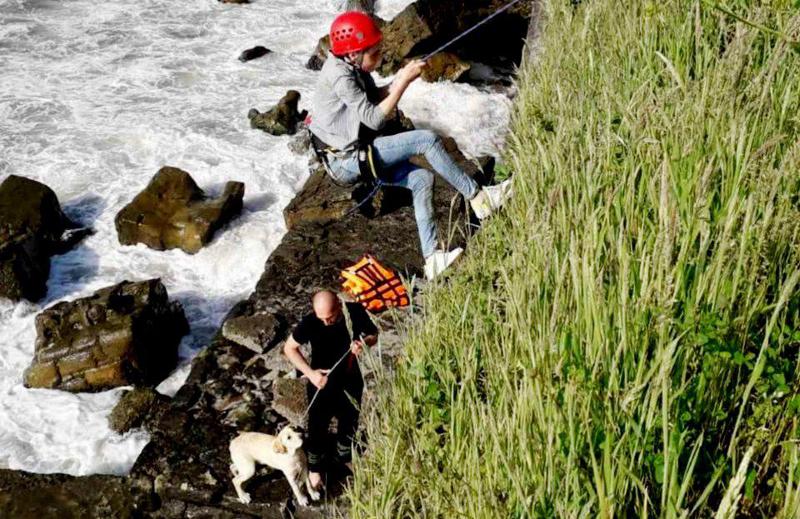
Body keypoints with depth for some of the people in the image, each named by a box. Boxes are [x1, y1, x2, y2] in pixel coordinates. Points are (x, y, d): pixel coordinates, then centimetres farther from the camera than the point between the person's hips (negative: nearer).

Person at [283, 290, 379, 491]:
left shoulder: (356, 312, -22)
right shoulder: (310, 322, -28)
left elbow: (373, 335, -5)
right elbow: (289, 348, -14)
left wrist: (364, 342, -28)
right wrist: (310, 372, -26)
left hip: (351, 379, 3)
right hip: (322, 381, -3)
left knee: (350, 420, 24)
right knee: (318, 426, 12)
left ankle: (345, 455, 52)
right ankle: (315, 467, 38)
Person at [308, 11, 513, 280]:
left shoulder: (352, 67, 6)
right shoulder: (340, 76, -21)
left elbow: (374, 98, 19)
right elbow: (374, 119, -23)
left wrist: (398, 80, 0)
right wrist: (404, 81, -19)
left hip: (357, 155, 9)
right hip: (347, 161, -9)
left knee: (421, 178, -3)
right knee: (427, 139, -17)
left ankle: (432, 259, -5)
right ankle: (478, 198, -8)